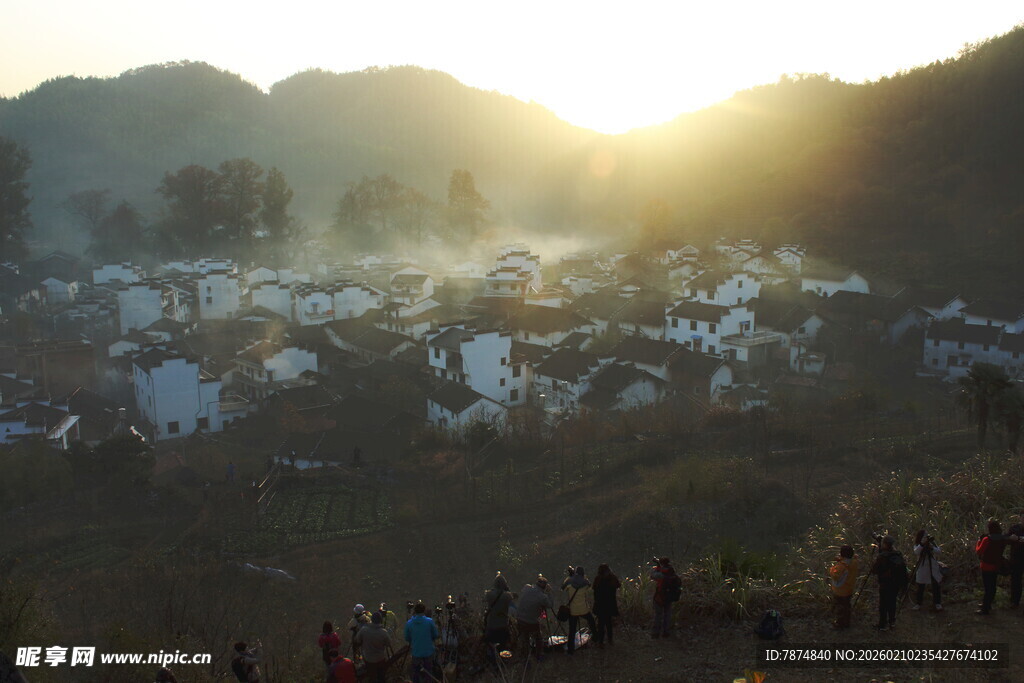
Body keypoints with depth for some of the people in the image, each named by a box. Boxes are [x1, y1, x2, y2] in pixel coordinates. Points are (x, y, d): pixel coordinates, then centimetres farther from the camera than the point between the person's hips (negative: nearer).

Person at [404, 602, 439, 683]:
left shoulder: (409, 623, -8)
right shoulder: (430, 621, -12)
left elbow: (407, 639, 2)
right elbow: (435, 636, -2)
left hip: (416, 653, 1)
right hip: (428, 652, -1)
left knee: (416, 676, 15)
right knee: (428, 675, 14)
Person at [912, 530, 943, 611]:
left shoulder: (932, 542, 2)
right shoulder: (917, 544, -1)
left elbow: (939, 551, -6)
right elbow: (916, 552, -20)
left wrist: (931, 548, -23)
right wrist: (922, 544, -31)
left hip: (933, 567, 1)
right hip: (922, 567, -1)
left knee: (936, 585, -1)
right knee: (920, 586, 3)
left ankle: (937, 604, 8)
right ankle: (918, 604, 12)